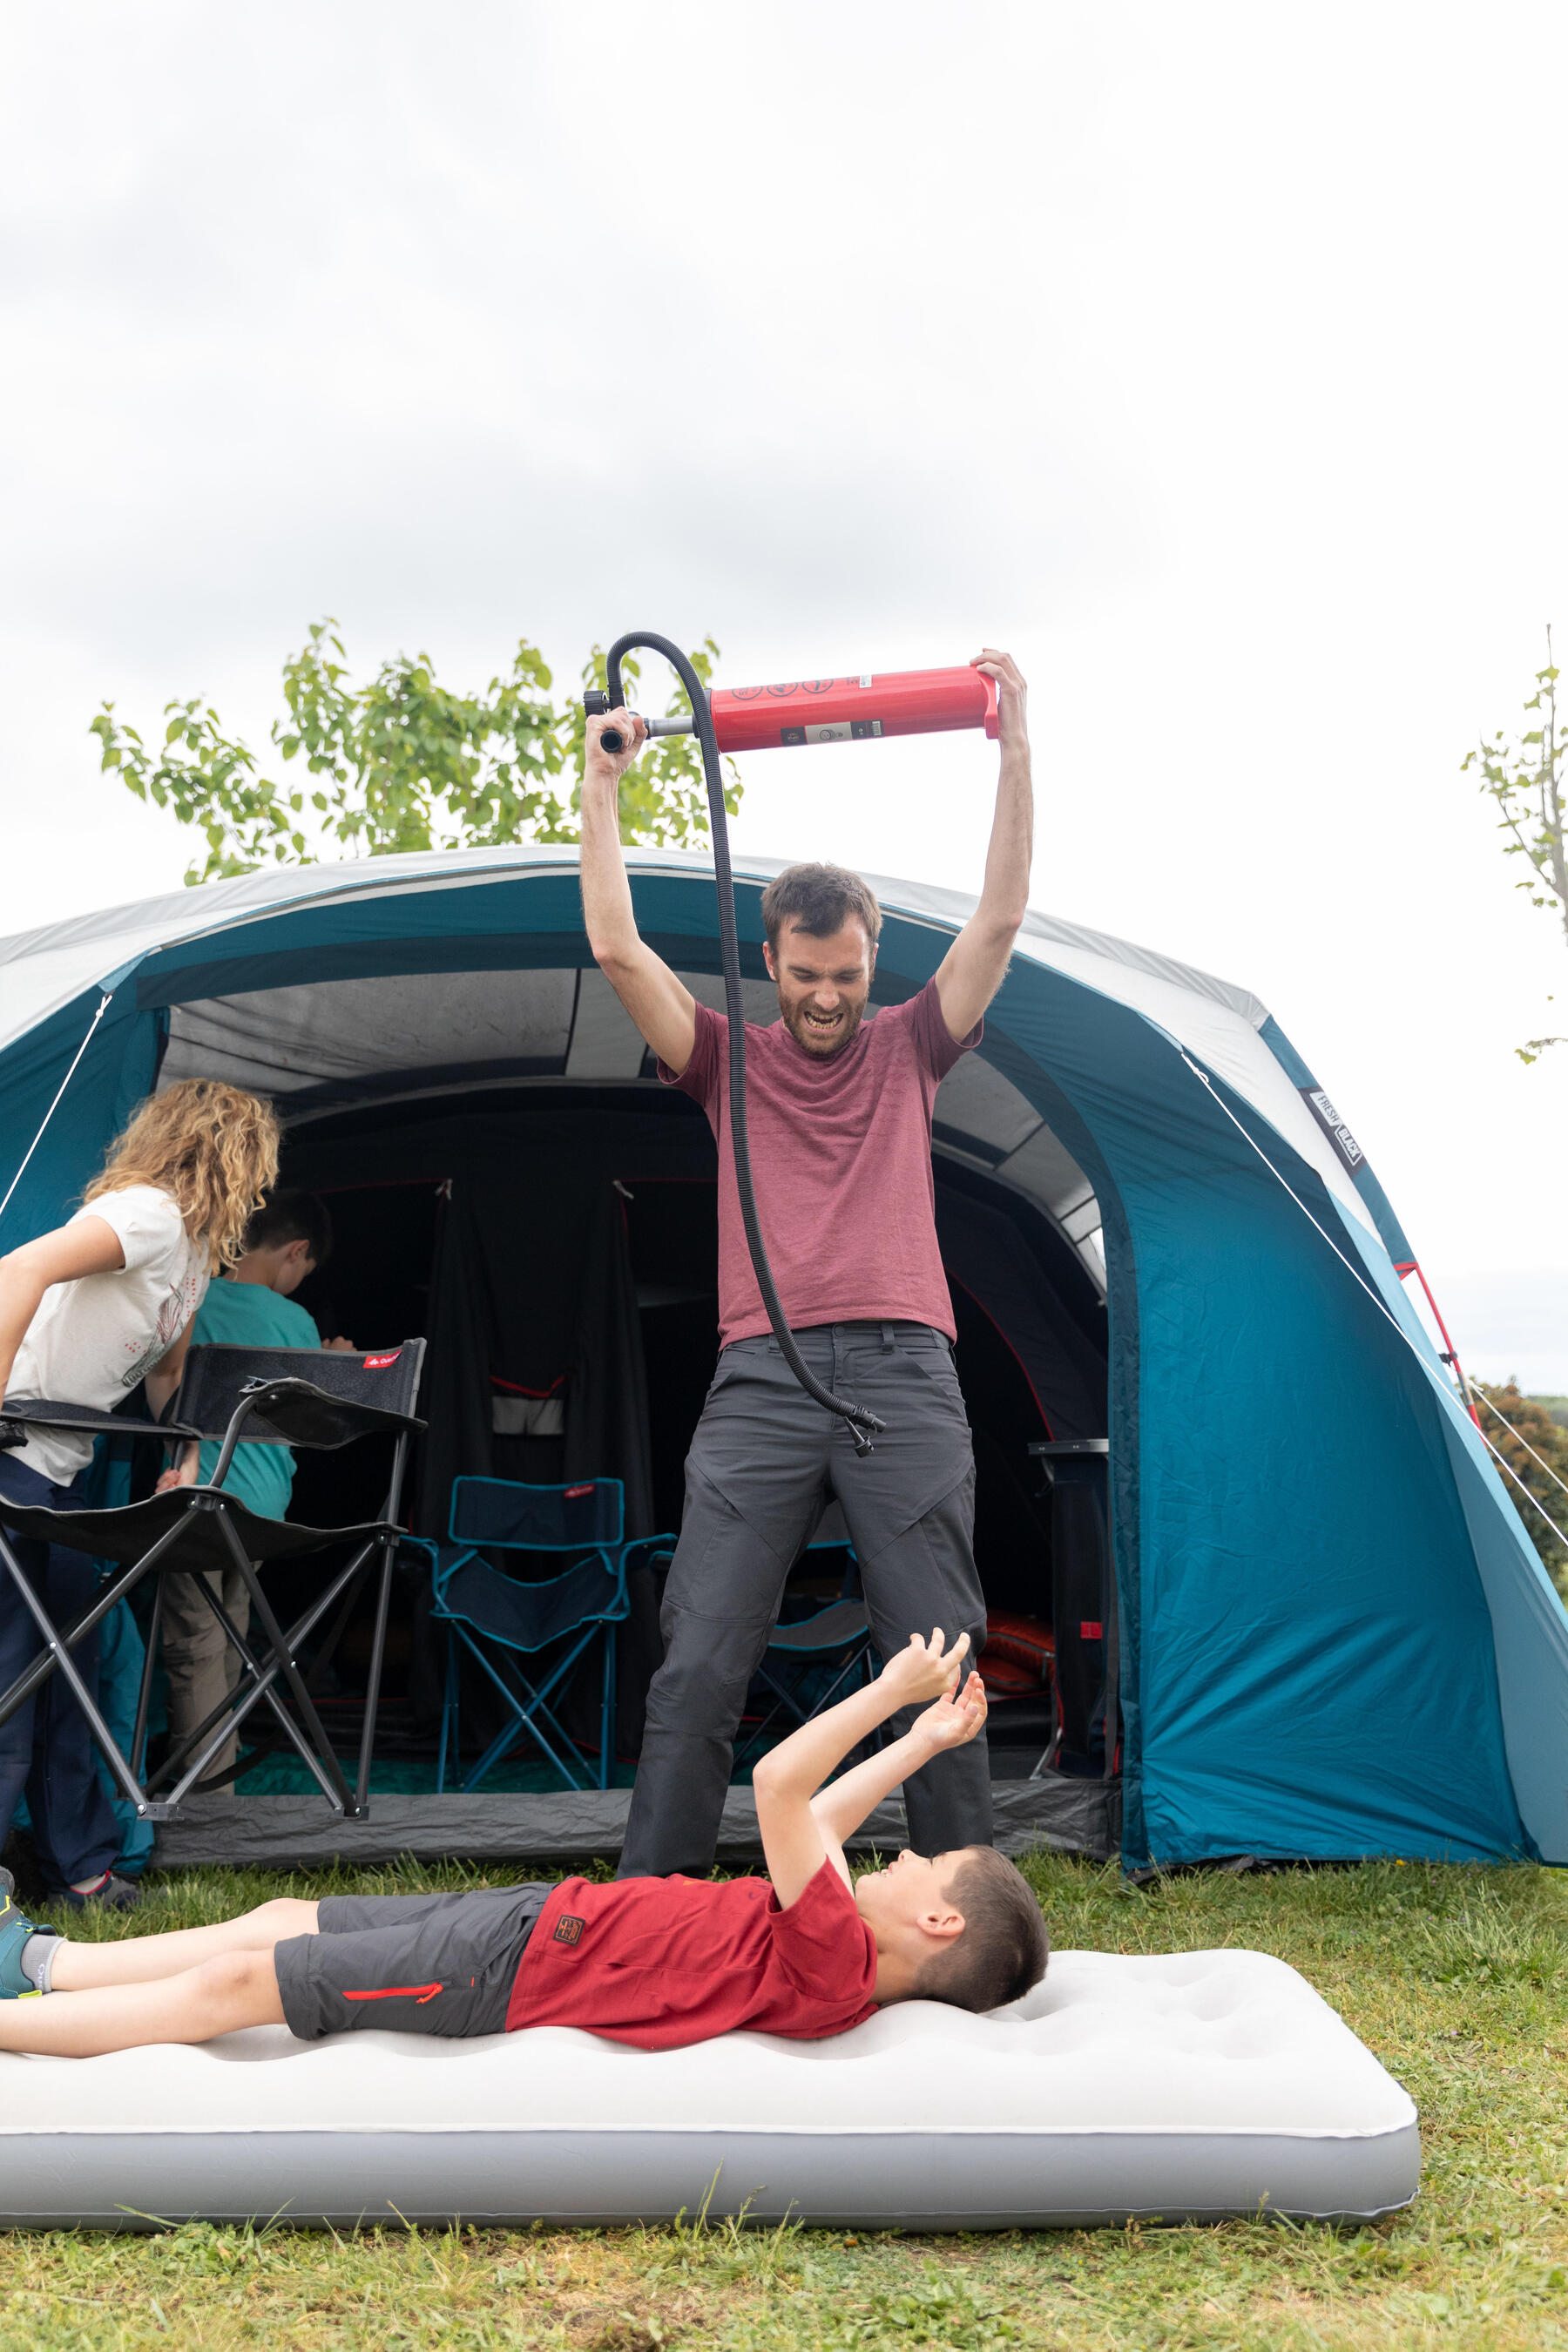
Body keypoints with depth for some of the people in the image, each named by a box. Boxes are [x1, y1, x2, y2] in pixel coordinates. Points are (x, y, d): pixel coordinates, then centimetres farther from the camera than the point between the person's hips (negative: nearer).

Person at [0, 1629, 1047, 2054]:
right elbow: (817, 1822, 15)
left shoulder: (833, 1962, -27)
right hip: (548, 1913, 9)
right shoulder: (847, 1960, 0)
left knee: (231, 1985, -5)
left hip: (519, 1966, -9)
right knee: (280, 1920, 17)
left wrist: (894, 1695, -25)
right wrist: (920, 1743, 12)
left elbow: (782, 1787, -33)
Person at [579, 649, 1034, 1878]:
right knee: (699, 1665, -6)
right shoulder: (729, 1061, 17)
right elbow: (619, 948, 7)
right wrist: (602, 784, 7)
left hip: (904, 1374, 0)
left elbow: (1002, 918, 8)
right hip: (762, 1377, 0)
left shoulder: (909, 1050, 18)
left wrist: (1015, 746, 4)